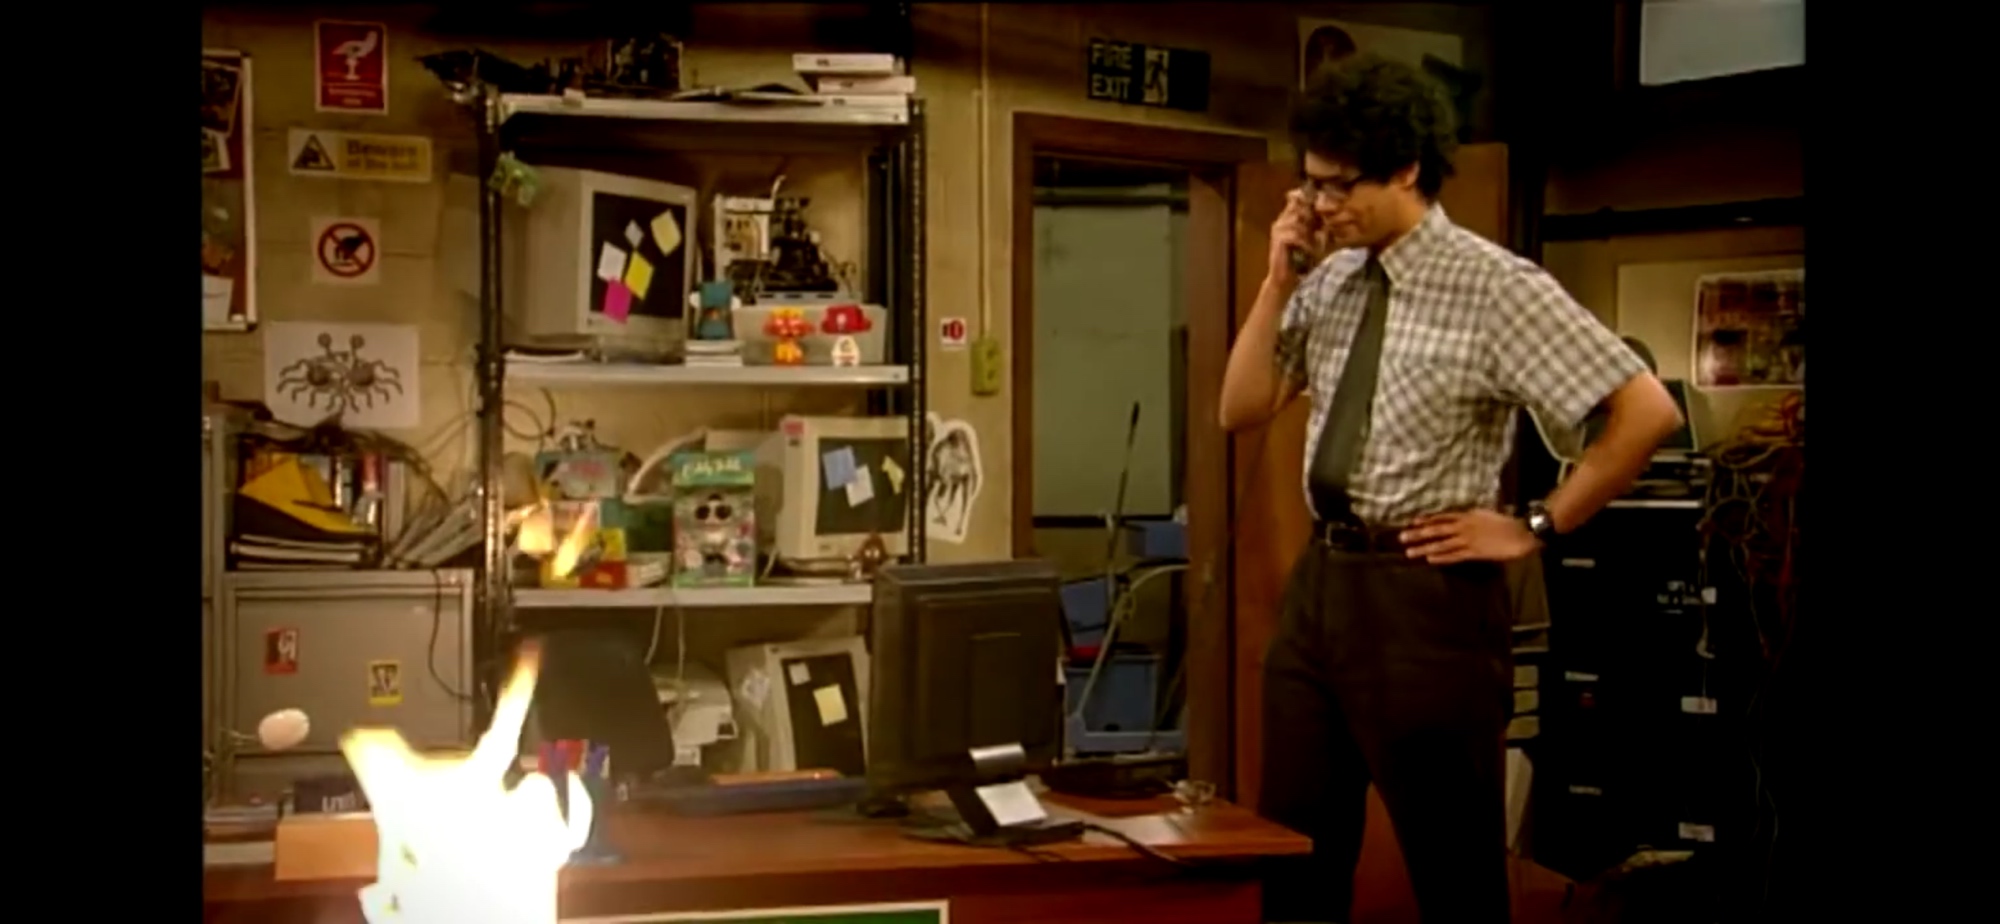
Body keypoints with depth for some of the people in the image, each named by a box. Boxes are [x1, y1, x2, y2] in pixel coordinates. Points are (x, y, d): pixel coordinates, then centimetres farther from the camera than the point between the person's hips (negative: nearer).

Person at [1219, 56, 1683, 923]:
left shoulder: (1495, 286, -13)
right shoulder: (1331, 282, 6)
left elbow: (1647, 412, -15)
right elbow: (1241, 410, 9)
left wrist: (1536, 527, -10)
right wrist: (1277, 279, -2)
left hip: (1426, 592, -6)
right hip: (1319, 579, 7)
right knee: (1295, 852, 16)